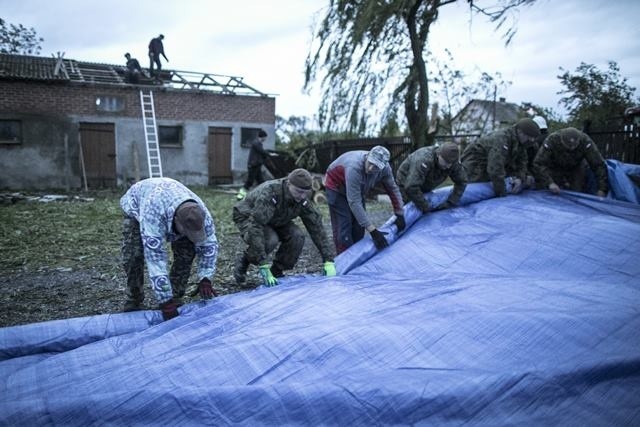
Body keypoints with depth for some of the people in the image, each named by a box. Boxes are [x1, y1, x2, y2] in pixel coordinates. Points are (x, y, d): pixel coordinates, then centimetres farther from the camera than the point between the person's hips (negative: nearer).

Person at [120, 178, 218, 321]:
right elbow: (155, 259, -48)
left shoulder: (201, 213, -33)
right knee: (133, 255, -21)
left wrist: (205, 279, -29)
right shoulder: (153, 214, -49)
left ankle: (175, 297, 3)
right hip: (137, 207, -3)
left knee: (186, 251, -14)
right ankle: (134, 300, 2)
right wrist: (165, 301, -46)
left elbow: (209, 245, -19)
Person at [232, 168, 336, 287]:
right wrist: (263, 266, -48)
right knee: (270, 240, -35)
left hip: (275, 221, 5)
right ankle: (243, 261, -5)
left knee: (297, 237, -23)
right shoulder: (269, 194, -39)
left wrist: (328, 261, -22)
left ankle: (276, 272, -2)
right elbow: (255, 229, -44)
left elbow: (317, 228, -17)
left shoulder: (302, 199, -21)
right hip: (248, 218, -5)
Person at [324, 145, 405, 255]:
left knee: (358, 228, 6)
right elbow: (354, 203, -42)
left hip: (356, 189, 6)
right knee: (344, 228, -12)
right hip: (336, 187, -6)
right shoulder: (354, 167, -42)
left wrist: (400, 215, -8)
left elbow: (393, 189, -6)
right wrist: (372, 231, -42)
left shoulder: (385, 168, -24)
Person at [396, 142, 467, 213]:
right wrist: (425, 208, -38)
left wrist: (450, 203, -20)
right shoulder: (424, 160, -41)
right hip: (406, 186, -6)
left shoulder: (453, 163, -21)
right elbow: (411, 187, -46)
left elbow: (461, 182, -9)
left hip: (424, 187, 6)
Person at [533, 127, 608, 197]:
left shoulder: (585, 141, -32)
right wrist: (549, 183, -51)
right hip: (555, 168, -1)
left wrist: (602, 189, -38)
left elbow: (598, 164, -30)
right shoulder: (552, 140, -36)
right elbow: (538, 164, -39)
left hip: (576, 168, 1)